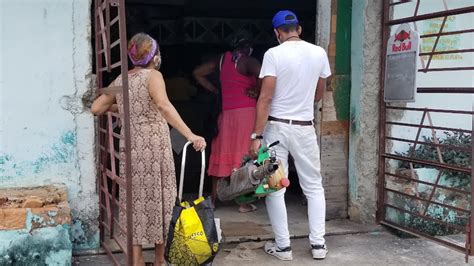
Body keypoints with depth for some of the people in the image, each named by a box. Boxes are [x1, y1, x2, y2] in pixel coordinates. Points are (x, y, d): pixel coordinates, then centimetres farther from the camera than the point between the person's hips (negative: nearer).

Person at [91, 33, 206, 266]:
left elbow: (96, 108, 14)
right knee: (158, 198, 8)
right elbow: (163, 106, -26)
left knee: (136, 200, 10)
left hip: (130, 148, 5)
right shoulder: (153, 75, -7)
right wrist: (191, 136, -33)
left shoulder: (120, 80, 11)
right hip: (154, 146, -5)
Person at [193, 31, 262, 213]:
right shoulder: (248, 61, -6)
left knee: (222, 155, 12)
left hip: (227, 113, 5)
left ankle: (213, 199, 19)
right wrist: (256, 92, -10)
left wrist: (215, 90, 15)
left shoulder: (222, 59, 11)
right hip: (246, 111, -5)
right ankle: (245, 203, 4)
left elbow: (197, 73, 17)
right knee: (245, 155, 0)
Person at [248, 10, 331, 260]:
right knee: (313, 186, 14)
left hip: (276, 127, -3)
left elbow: (265, 98, -15)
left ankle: (283, 245, 10)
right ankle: (318, 243, 13)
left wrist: (256, 136, -13)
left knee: (275, 188, 6)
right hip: (304, 128, 3)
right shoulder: (319, 53, 2)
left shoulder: (274, 54, -10)